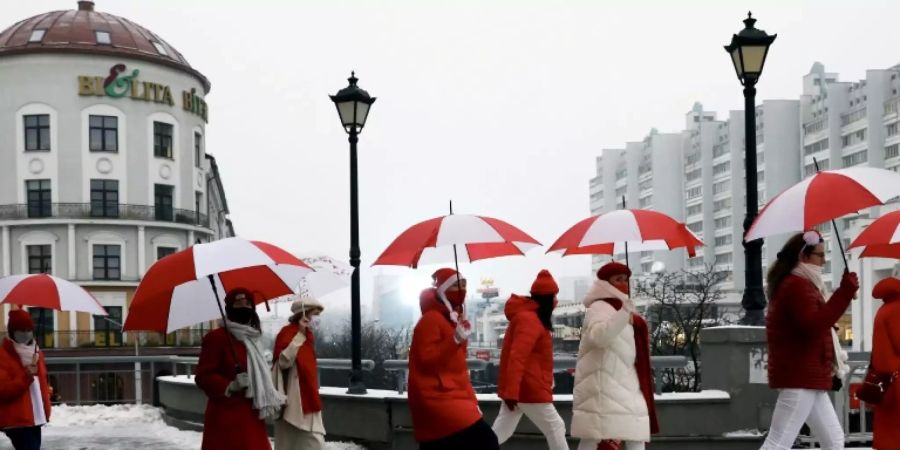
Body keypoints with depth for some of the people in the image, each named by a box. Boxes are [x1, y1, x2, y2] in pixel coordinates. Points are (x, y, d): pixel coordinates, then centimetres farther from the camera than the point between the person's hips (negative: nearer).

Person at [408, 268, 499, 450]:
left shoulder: (453, 319, 19)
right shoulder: (431, 320, -10)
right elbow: (427, 360, -20)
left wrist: (470, 399, 19)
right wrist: (455, 340, -28)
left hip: (451, 397, 10)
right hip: (437, 399, -10)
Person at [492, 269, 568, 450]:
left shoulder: (530, 317, 16)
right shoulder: (529, 319, -17)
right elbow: (517, 357, -25)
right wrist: (511, 392, -30)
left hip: (518, 388, 10)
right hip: (529, 389, -10)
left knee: (500, 433, 10)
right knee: (555, 428, 0)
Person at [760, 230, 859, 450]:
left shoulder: (799, 285, 20)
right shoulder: (796, 286, -14)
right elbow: (814, 325, -27)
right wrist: (845, 293, -27)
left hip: (807, 377, 11)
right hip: (799, 378, -11)